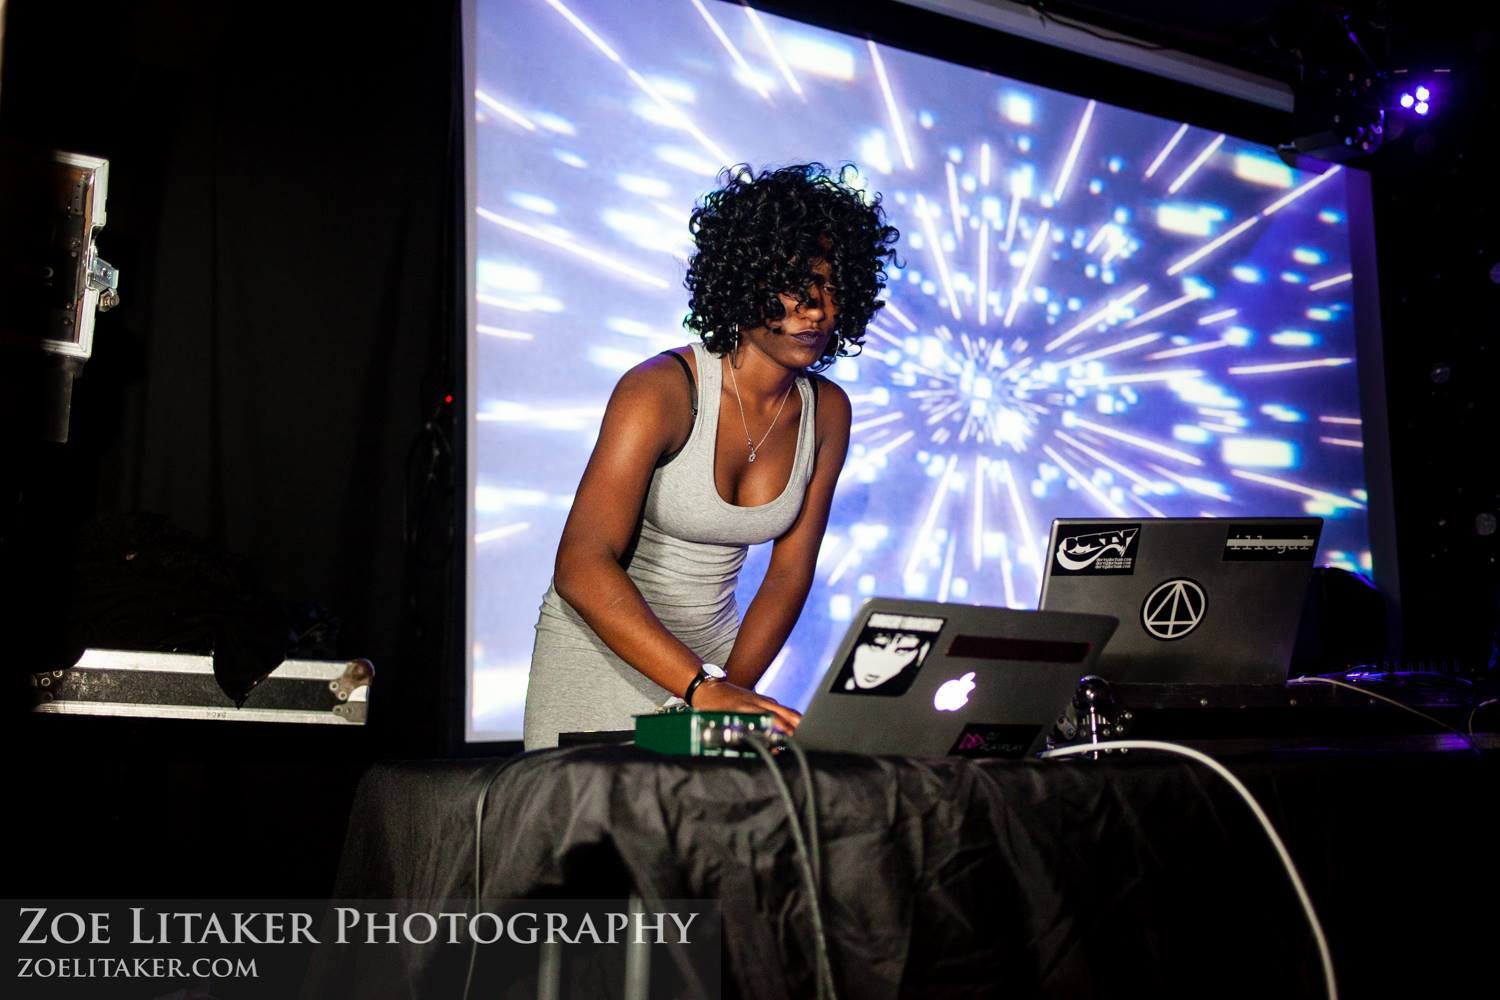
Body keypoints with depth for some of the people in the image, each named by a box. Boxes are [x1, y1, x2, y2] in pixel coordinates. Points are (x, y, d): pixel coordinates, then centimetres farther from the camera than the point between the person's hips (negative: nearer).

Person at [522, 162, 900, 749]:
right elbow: (581, 567, -32)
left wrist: (732, 689, -14)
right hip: (598, 649, -4)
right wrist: (703, 687, -40)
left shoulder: (825, 412, -3)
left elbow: (789, 574, 0)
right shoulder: (660, 390, -22)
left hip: (713, 649, 5)